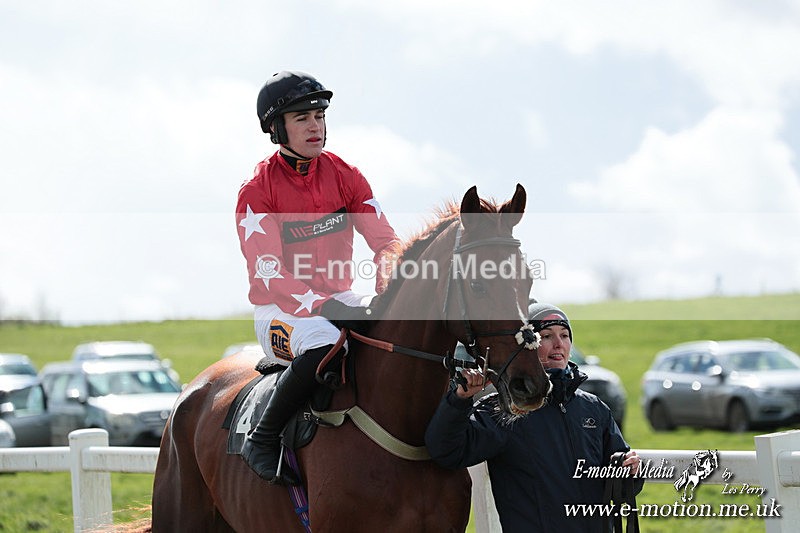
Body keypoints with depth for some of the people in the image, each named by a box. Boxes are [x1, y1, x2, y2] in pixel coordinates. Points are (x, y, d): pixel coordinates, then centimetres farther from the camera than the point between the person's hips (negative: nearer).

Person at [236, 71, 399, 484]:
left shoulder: (346, 177, 5)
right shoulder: (258, 191, -9)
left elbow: (385, 242, -1)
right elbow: (268, 272, -17)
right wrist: (323, 307, -31)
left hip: (339, 300, 5)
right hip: (280, 310, -5)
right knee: (323, 344, -38)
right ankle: (262, 441, -20)